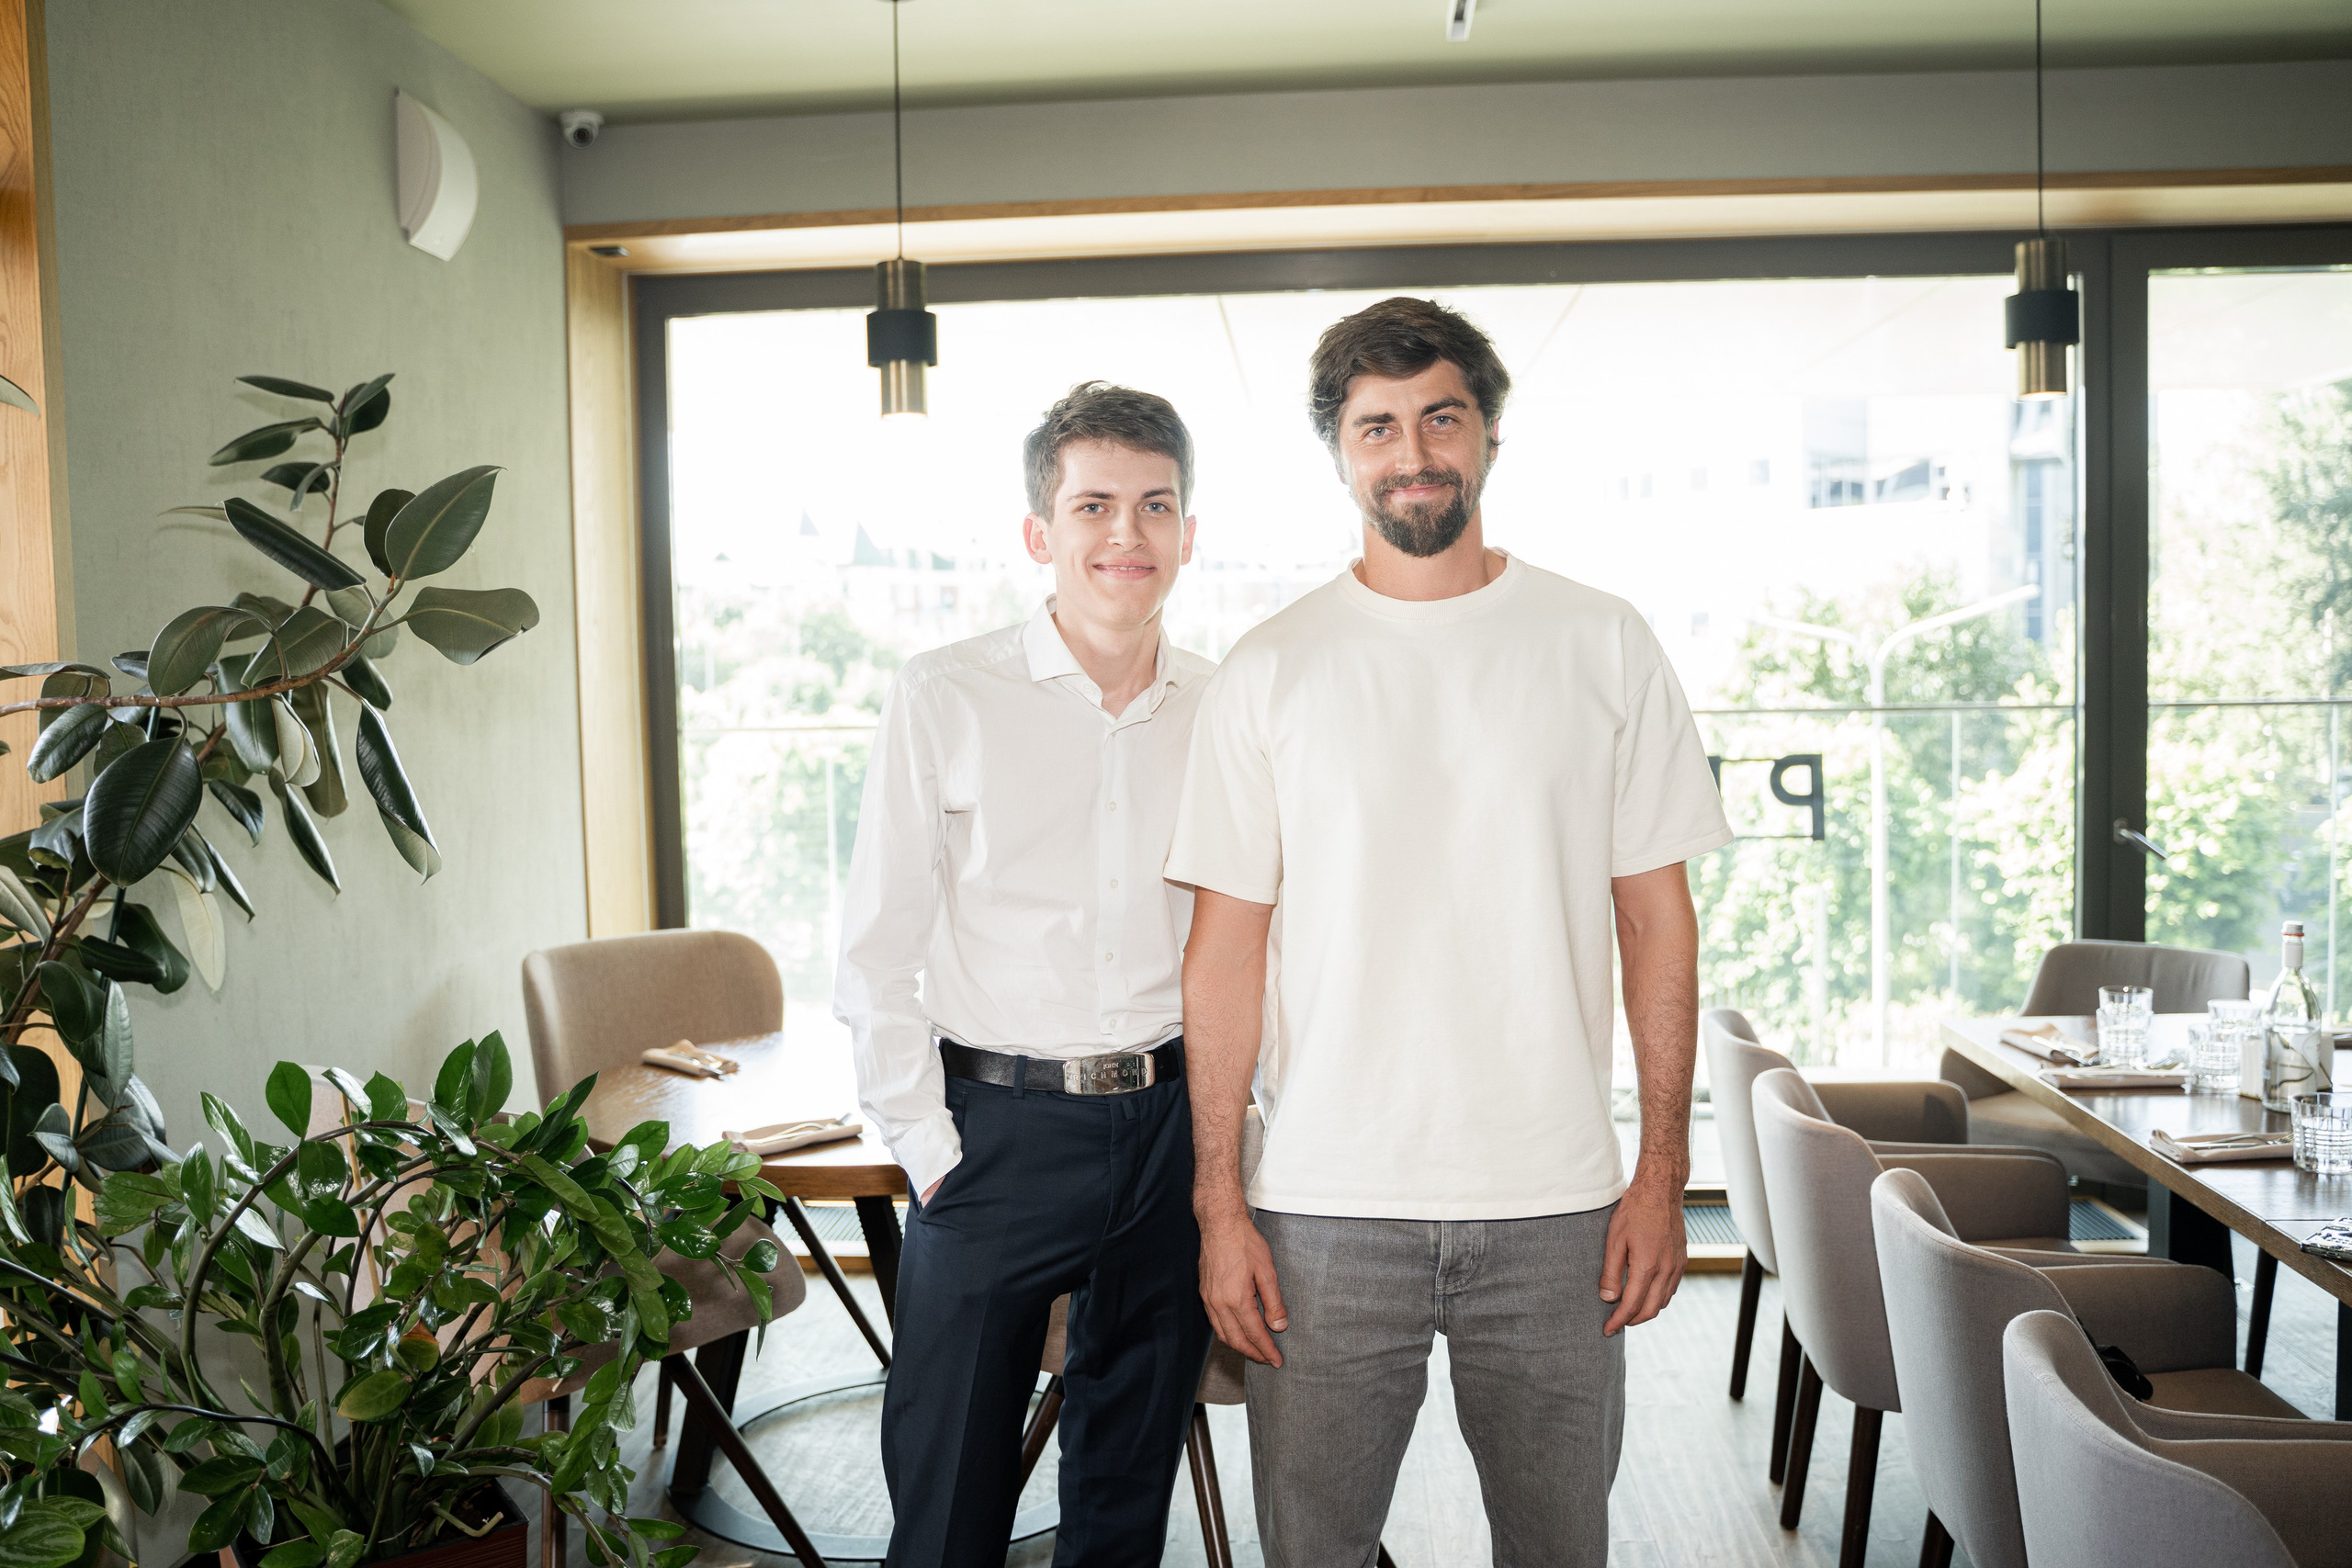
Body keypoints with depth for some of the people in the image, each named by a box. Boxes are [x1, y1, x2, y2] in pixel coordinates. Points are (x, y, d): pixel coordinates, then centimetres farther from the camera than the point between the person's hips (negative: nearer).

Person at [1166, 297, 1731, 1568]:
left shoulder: (1604, 646, 3)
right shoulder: (1267, 673, 1)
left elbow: (1657, 918, 4)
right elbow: (1226, 947, 1)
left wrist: (1662, 1173, 0)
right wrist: (1219, 1206, -3)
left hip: (1554, 1208, 1)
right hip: (1324, 1210, 0)